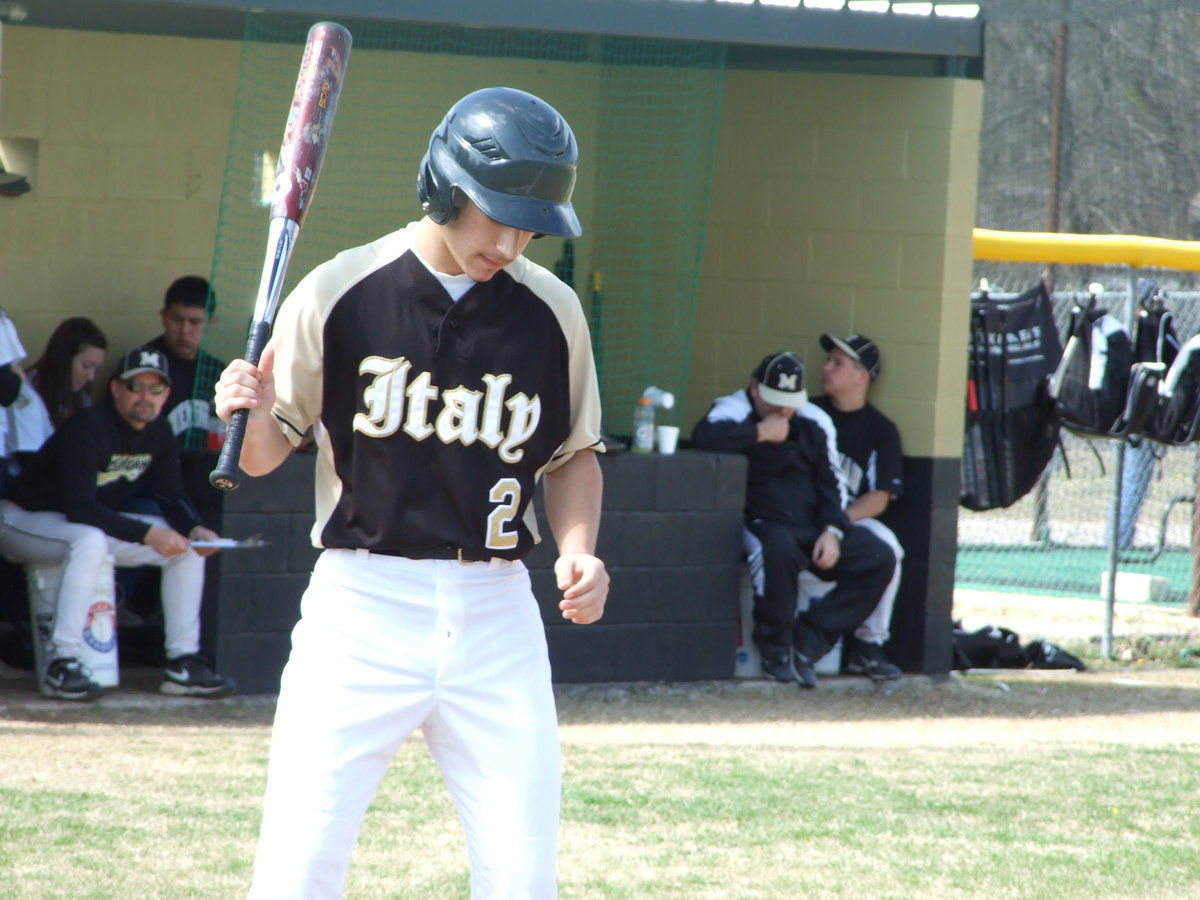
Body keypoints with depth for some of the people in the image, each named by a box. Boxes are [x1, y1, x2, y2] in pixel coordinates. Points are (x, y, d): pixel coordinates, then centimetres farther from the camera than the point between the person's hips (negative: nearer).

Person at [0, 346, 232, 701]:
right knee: (90, 539, -40)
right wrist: (146, 534, -39)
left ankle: (183, 665, -2)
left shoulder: (158, 435, -1)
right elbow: (78, 508, -34)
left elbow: (172, 499, 4)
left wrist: (193, 528, -19)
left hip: (95, 526, 8)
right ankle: (63, 665, -38)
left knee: (185, 543, -3)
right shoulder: (88, 429, -27)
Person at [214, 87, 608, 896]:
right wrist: (253, 412, -19)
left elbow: (574, 454, 17)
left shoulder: (552, 312, 5)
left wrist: (579, 548, -1)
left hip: (497, 613, 3)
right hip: (362, 606, -3)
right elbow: (263, 457, 3)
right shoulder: (340, 294, -4)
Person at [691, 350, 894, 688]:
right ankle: (775, 647, -18)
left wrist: (832, 530, -1)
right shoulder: (735, 410, -1)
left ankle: (808, 642, -14)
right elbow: (704, 436, -24)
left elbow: (829, 482, 16)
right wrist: (760, 433, -15)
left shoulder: (810, 423, 17)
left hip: (813, 530, 6)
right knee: (779, 548, -41)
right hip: (763, 524, -6)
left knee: (879, 559, -13)